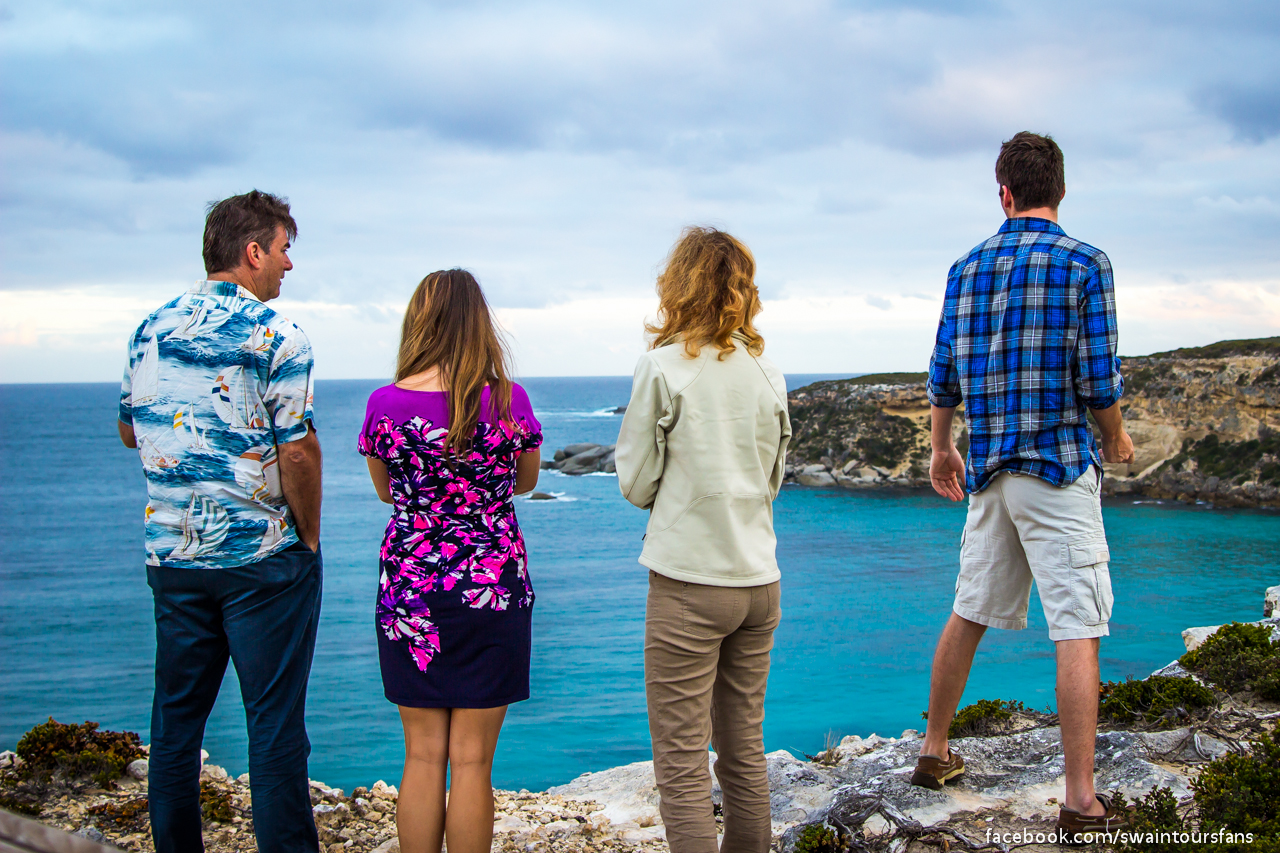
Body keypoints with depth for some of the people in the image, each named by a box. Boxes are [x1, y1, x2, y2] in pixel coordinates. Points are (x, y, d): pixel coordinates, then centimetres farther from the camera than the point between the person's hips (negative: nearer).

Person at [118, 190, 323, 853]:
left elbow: (130, 433, 17)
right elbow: (298, 452, -16)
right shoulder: (274, 337, -13)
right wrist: (309, 535, -4)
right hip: (263, 556, -6)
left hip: (171, 552, 6)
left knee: (176, 718, 15)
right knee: (275, 724, 2)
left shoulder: (151, 331, 7)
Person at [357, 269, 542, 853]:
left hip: (409, 592, 1)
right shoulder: (509, 401, -8)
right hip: (492, 590, -1)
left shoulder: (386, 404, -6)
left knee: (422, 757, 10)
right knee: (471, 761, 6)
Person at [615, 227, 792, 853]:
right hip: (759, 580, 6)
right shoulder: (766, 372, 6)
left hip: (689, 583, -6)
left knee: (682, 766, -1)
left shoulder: (663, 366, -8)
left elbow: (636, 483, -3)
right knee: (745, 754, 15)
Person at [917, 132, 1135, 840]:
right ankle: (1081, 802, -4)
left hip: (989, 472, 5)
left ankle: (934, 751, 30)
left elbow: (942, 376, 11)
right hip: (1059, 467, -5)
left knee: (969, 614, 18)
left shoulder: (966, 269, 8)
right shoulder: (1083, 263, -6)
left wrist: (942, 451, 26)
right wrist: (1116, 440, 9)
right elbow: (1098, 380, -10)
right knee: (1076, 631, -4)